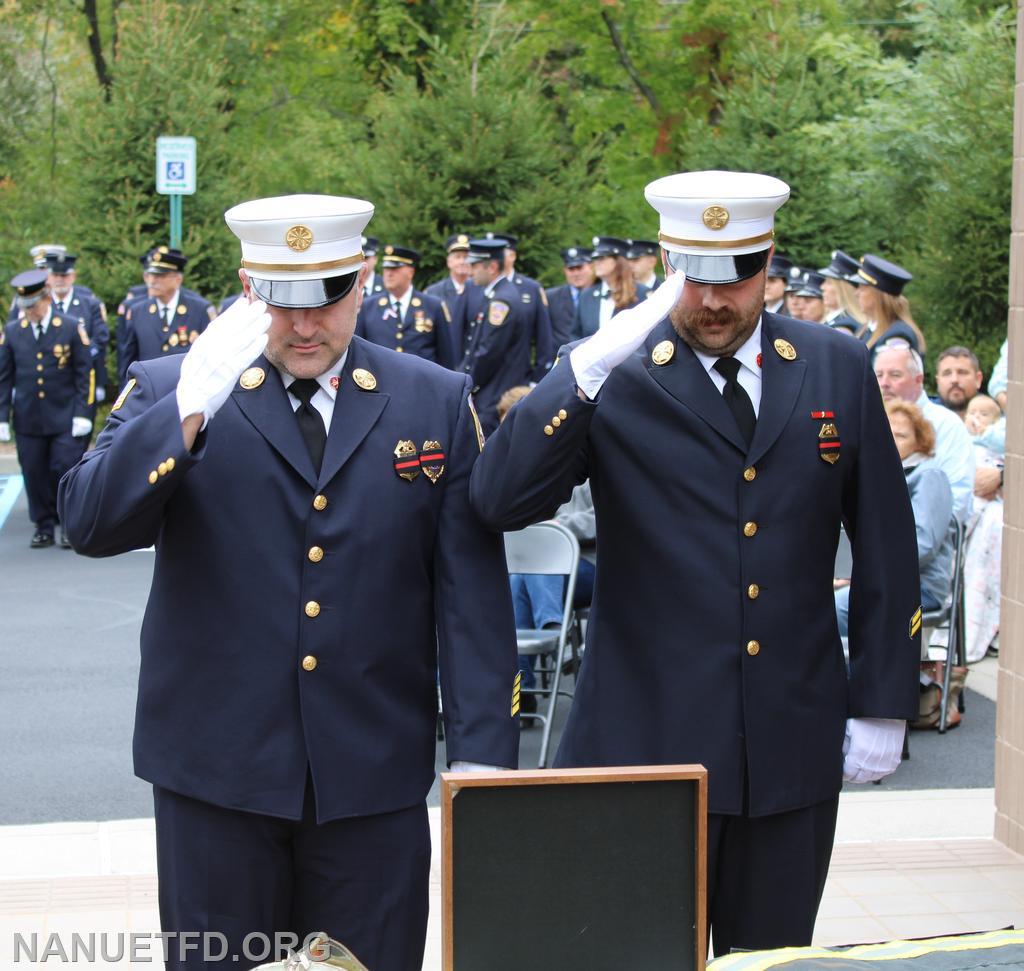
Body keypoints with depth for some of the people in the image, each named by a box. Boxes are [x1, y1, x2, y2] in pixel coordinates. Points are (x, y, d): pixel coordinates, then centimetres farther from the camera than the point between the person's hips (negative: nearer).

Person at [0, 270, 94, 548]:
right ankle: (44, 527, 16)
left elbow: (85, 374, -1)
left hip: (66, 420, -2)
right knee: (35, 475, 4)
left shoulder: (72, 327, -1)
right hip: (28, 420, 2)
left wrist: (83, 414, -6)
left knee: (66, 471, -5)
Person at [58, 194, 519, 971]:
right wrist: (190, 409, -25)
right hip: (217, 773, 0)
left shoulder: (437, 403, 4)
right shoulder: (168, 392, 1)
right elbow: (91, 523, -13)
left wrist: (483, 754, -5)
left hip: (376, 776, 1)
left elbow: (474, 592, 1)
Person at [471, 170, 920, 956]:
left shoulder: (838, 369, 2)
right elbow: (500, 501, -18)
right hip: (647, 740, -2)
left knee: (772, 951, 15)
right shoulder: (616, 379, -6)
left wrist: (884, 705, 5)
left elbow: (886, 546, 7)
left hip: (794, 743, 3)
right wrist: (587, 369, -25)